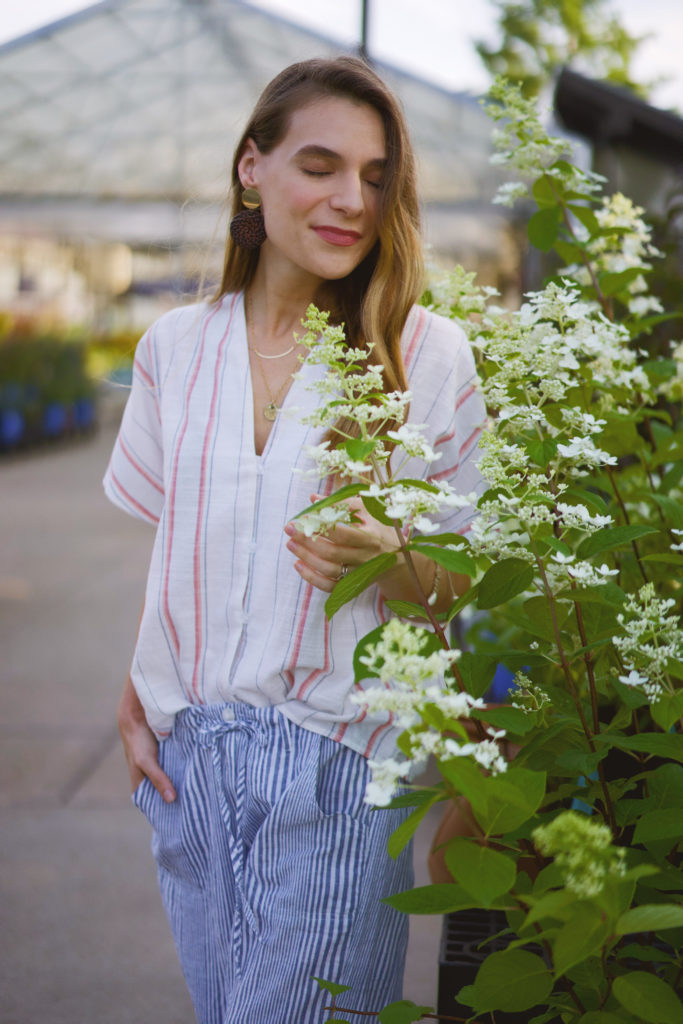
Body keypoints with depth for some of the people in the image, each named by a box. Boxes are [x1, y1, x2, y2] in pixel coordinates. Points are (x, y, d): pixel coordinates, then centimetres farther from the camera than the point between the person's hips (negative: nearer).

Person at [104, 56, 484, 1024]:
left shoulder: (427, 351, -5)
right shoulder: (177, 345, 6)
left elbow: (459, 578, 0)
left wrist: (383, 557, -20)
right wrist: (135, 699, 6)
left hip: (335, 759, -3)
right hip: (187, 754, 4)